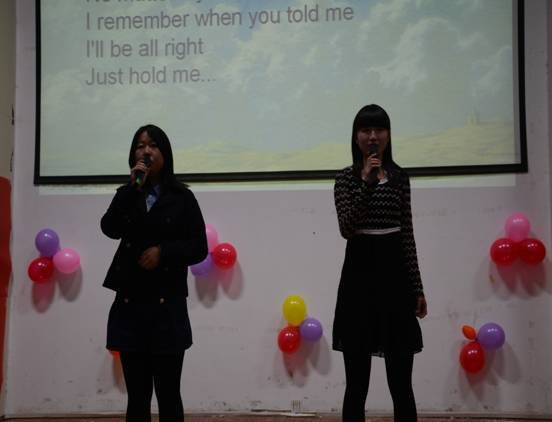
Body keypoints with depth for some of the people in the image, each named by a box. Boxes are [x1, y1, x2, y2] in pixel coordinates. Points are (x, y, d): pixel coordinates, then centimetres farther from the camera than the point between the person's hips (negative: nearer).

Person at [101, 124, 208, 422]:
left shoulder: (182, 197, 3)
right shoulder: (126, 194, 10)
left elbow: (199, 249, 0)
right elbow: (110, 229, -9)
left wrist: (163, 251, -14)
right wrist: (133, 188, -16)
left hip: (167, 306, -2)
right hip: (130, 305, 2)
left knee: (168, 395, 4)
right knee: (137, 396, 9)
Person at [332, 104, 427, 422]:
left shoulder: (400, 177, 9)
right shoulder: (346, 178, 1)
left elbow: (408, 235, 10)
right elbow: (347, 229, -13)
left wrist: (418, 288, 7)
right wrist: (367, 183, -19)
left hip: (395, 271, 2)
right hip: (359, 272, -2)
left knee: (401, 382, 4)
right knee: (356, 381, 5)